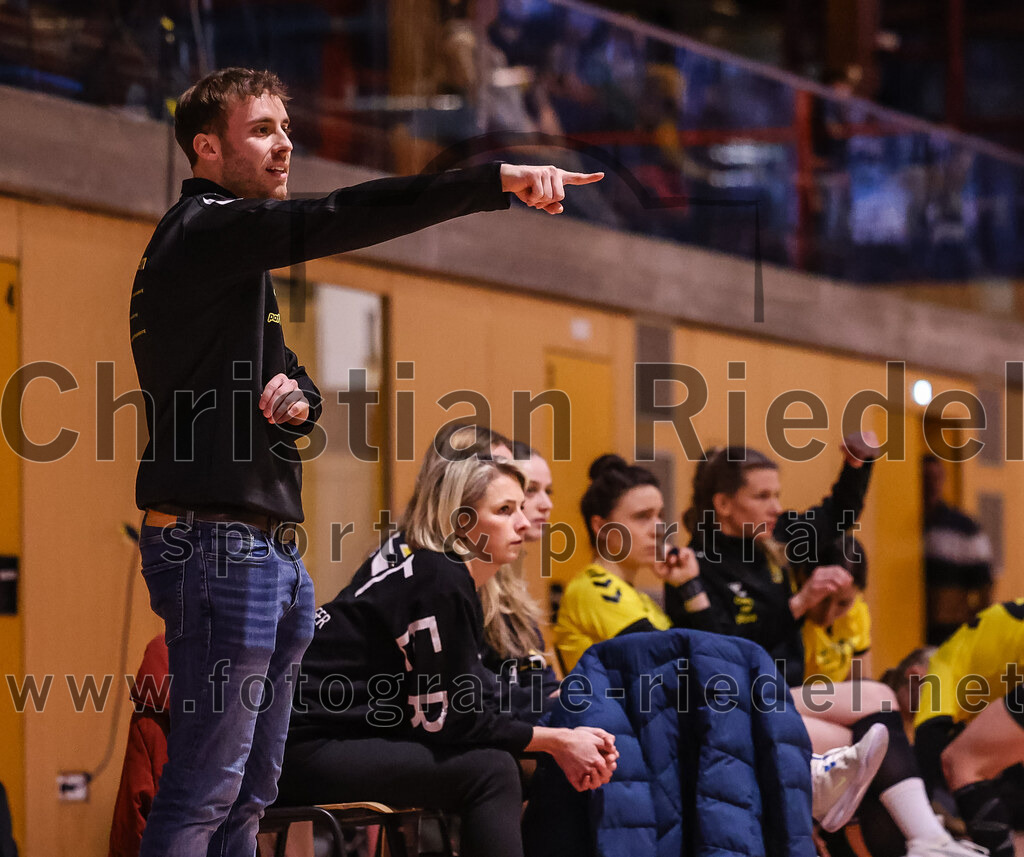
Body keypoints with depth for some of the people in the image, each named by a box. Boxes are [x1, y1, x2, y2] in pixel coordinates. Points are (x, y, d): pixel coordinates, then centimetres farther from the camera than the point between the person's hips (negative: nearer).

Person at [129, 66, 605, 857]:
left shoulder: (234, 257, 23)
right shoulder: (204, 231, -9)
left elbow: (296, 381, 25)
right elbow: (340, 219, -23)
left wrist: (298, 396, -2)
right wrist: (497, 182, -28)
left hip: (266, 551, 10)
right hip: (221, 543, -10)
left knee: (250, 787, 10)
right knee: (204, 791, -12)